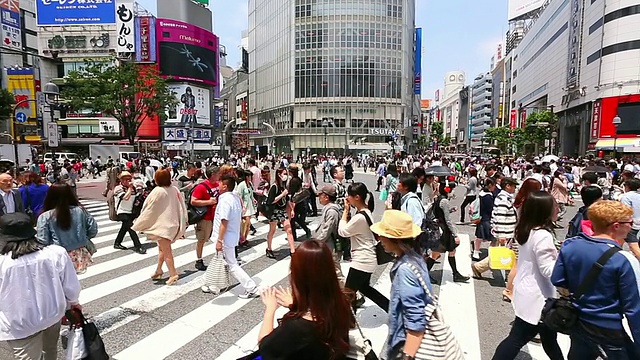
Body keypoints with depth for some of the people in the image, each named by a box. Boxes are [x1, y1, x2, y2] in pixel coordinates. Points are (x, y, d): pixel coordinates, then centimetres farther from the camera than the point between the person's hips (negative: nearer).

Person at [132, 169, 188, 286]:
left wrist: (138, 224, 1)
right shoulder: (175, 190, 1)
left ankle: (173, 274, -3)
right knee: (162, 248, 21)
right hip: (174, 224, 7)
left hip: (163, 224, -7)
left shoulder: (158, 191, -16)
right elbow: (182, 208, 6)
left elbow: (149, 210, -10)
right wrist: (183, 224, 18)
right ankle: (158, 270, 30)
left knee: (166, 250, -2)